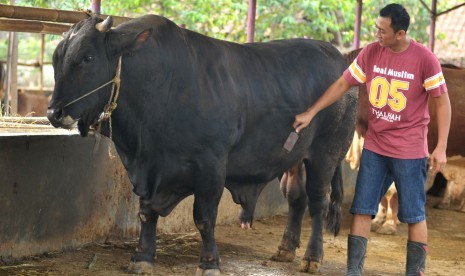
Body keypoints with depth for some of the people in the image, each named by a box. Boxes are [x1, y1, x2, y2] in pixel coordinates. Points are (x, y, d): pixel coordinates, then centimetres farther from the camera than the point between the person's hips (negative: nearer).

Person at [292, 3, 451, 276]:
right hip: (374, 146, 4)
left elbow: (443, 103, -9)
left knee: (414, 214, 4)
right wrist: (311, 113, 4)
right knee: (362, 208, 4)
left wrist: (441, 148, -12)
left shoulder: (425, 59, -14)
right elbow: (343, 84, 6)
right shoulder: (371, 52, -3)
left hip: (409, 150, -4)